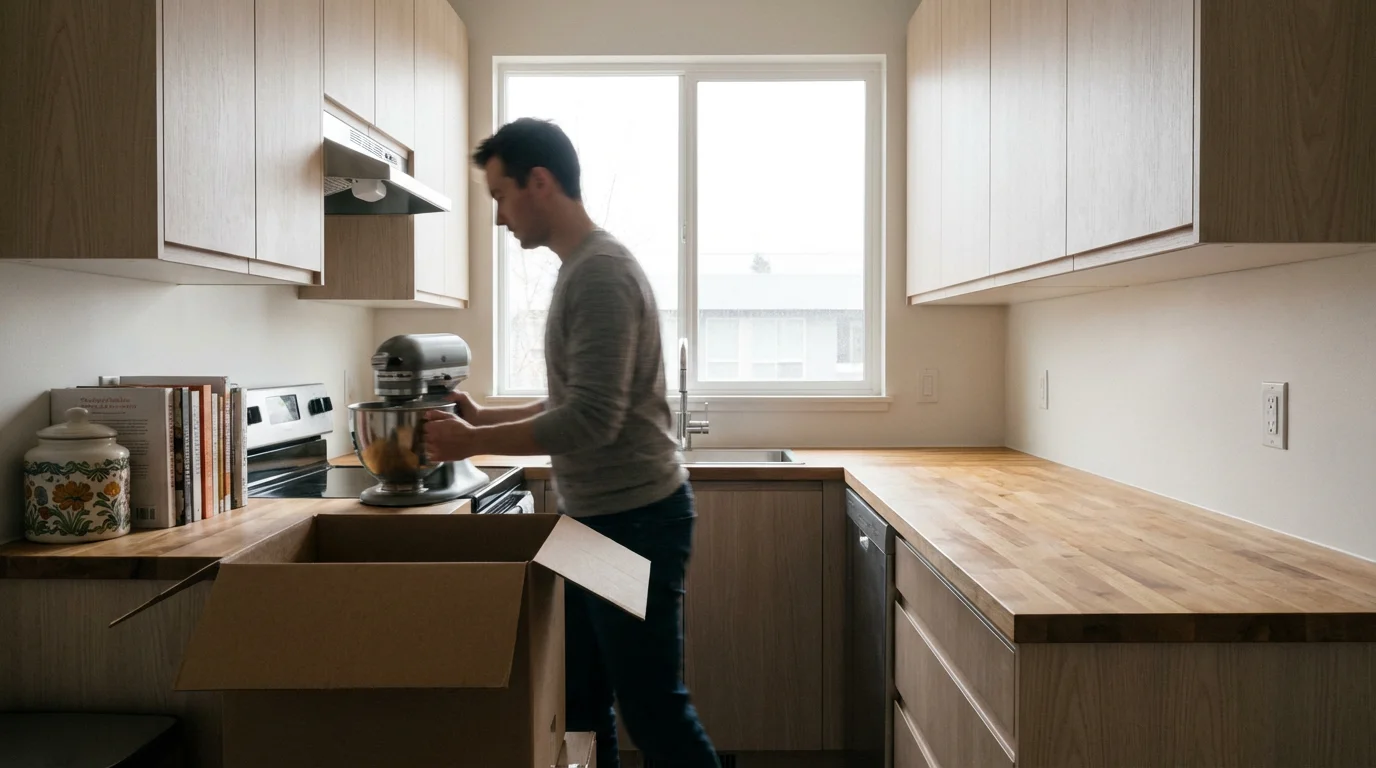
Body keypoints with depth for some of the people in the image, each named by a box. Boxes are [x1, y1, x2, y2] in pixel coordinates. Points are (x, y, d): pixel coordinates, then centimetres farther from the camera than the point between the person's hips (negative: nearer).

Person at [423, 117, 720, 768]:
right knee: (579, 708, 17)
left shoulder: (601, 273, -17)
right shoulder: (579, 270, 13)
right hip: (596, 518, 9)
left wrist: (474, 442, -15)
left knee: (653, 711, 5)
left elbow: (592, 420, -24)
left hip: (634, 522, -9)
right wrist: (483, 417, 12)